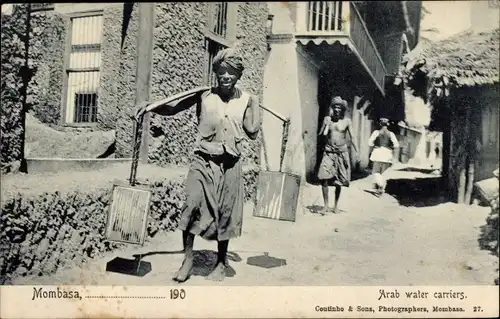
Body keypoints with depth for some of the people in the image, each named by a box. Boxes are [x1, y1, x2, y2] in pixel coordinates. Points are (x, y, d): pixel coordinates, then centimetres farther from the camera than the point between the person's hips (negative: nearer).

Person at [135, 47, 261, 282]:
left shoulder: (245, 100, 4)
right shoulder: (204, 95, -2)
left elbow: (252, 133, 2)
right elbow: (172, 109, -1)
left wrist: (254, 103, 3)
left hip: (230, 164, 1)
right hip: (204, 161, -1)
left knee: (225, 213, 9)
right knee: (192, 206, -10)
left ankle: (221, 263, 25)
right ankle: (188, 260, 5)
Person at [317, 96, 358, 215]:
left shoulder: (346, 121, 1)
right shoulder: (327, 119, 4)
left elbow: (352, 137, 1)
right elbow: (322, 135, 1)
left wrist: (356, 151, -7)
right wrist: (326, 124, -13)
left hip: (341, 152, 0)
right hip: (329, 152, 0)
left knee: (339, 181, 6)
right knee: (324, 178, -12)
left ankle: (336, 205, 20)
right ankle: (326, 205, -3)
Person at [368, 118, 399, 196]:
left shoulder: (377, 132, 2)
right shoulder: (391, 134, 6)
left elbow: (370, 143, -7)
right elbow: (396, 145, -4)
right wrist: (390, 147, 14)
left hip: (378, 152, -2)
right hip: (387, 154, 2)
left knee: (375, 172, 2)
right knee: (383, 173, 12)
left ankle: (381, 184, -24)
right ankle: (380, 190, 12)